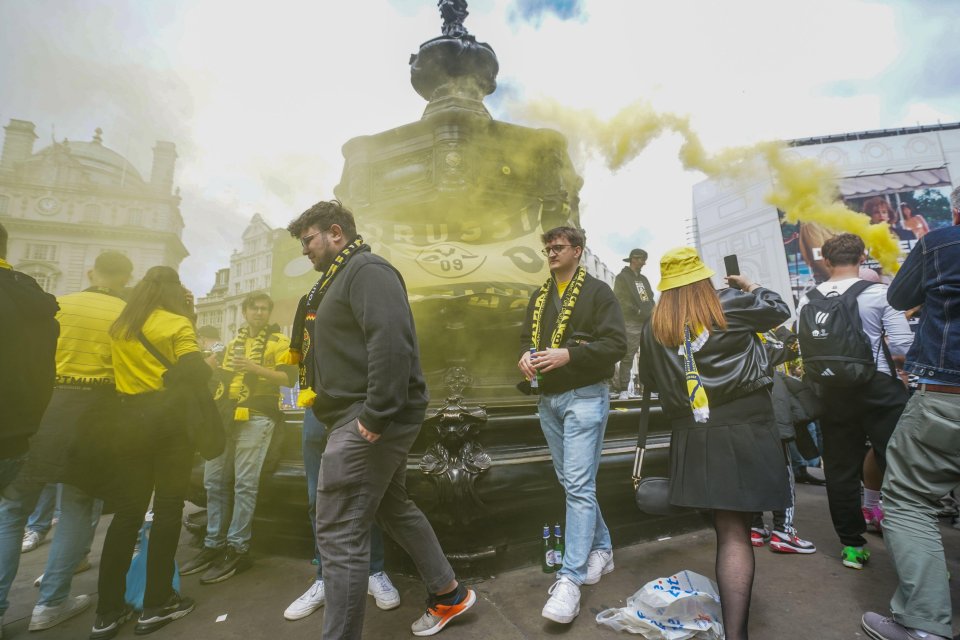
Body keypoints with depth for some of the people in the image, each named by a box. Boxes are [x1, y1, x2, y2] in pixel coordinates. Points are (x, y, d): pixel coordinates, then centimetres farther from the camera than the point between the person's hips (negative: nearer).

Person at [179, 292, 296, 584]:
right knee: (214, 481, 9)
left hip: (256, 415, -7)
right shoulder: (235, 341, 23)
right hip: (225, 414, 7)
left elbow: (289, 378, -11)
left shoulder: (278, 340, 1)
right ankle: (214, 544, 20)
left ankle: (238, 550, 2)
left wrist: (255, 368, -21)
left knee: (244, 484, -6)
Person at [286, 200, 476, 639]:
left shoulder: (366, 269, -10)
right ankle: (450, 594, 36)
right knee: (394, 508, 20)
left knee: (339, 533, -4)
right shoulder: (344, 276, 21)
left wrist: (376, 414, -26)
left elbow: (390, 340, -25)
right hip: (368, 418, 11)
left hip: (368, 421, -11)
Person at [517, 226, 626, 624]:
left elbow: (616, 344, -12)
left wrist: (567, 355, -23)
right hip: (549, 399, 7)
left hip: (584, 397, -7)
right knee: (571, 483, 15)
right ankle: (601, 549, 33)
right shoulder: (539, 297, 15)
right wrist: (526, 356, -4)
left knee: (579, 486, -7)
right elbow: (527, 337, 19)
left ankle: (570, 579, 0)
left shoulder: (597, 292, -5)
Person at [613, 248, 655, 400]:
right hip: (631, 324, -7)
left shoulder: (643, 278, 23)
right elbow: (621, 301, -10)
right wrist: (638, 312, -14)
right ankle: (624, 390, -4)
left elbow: (650, 298, 24)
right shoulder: (622, 277, 0)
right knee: (628, 357, -7)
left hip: (648, 323, 7)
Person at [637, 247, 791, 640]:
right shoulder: (730, 305, -2)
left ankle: (731, 605, 35)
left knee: (727, 528, 20)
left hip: (692, 436, 3)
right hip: (744, 428, -2)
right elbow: (780, 310, 16)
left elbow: (650, 379, 12)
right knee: (735, 533, -3)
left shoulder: (654, 327, 4)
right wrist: (750, 286, 32)